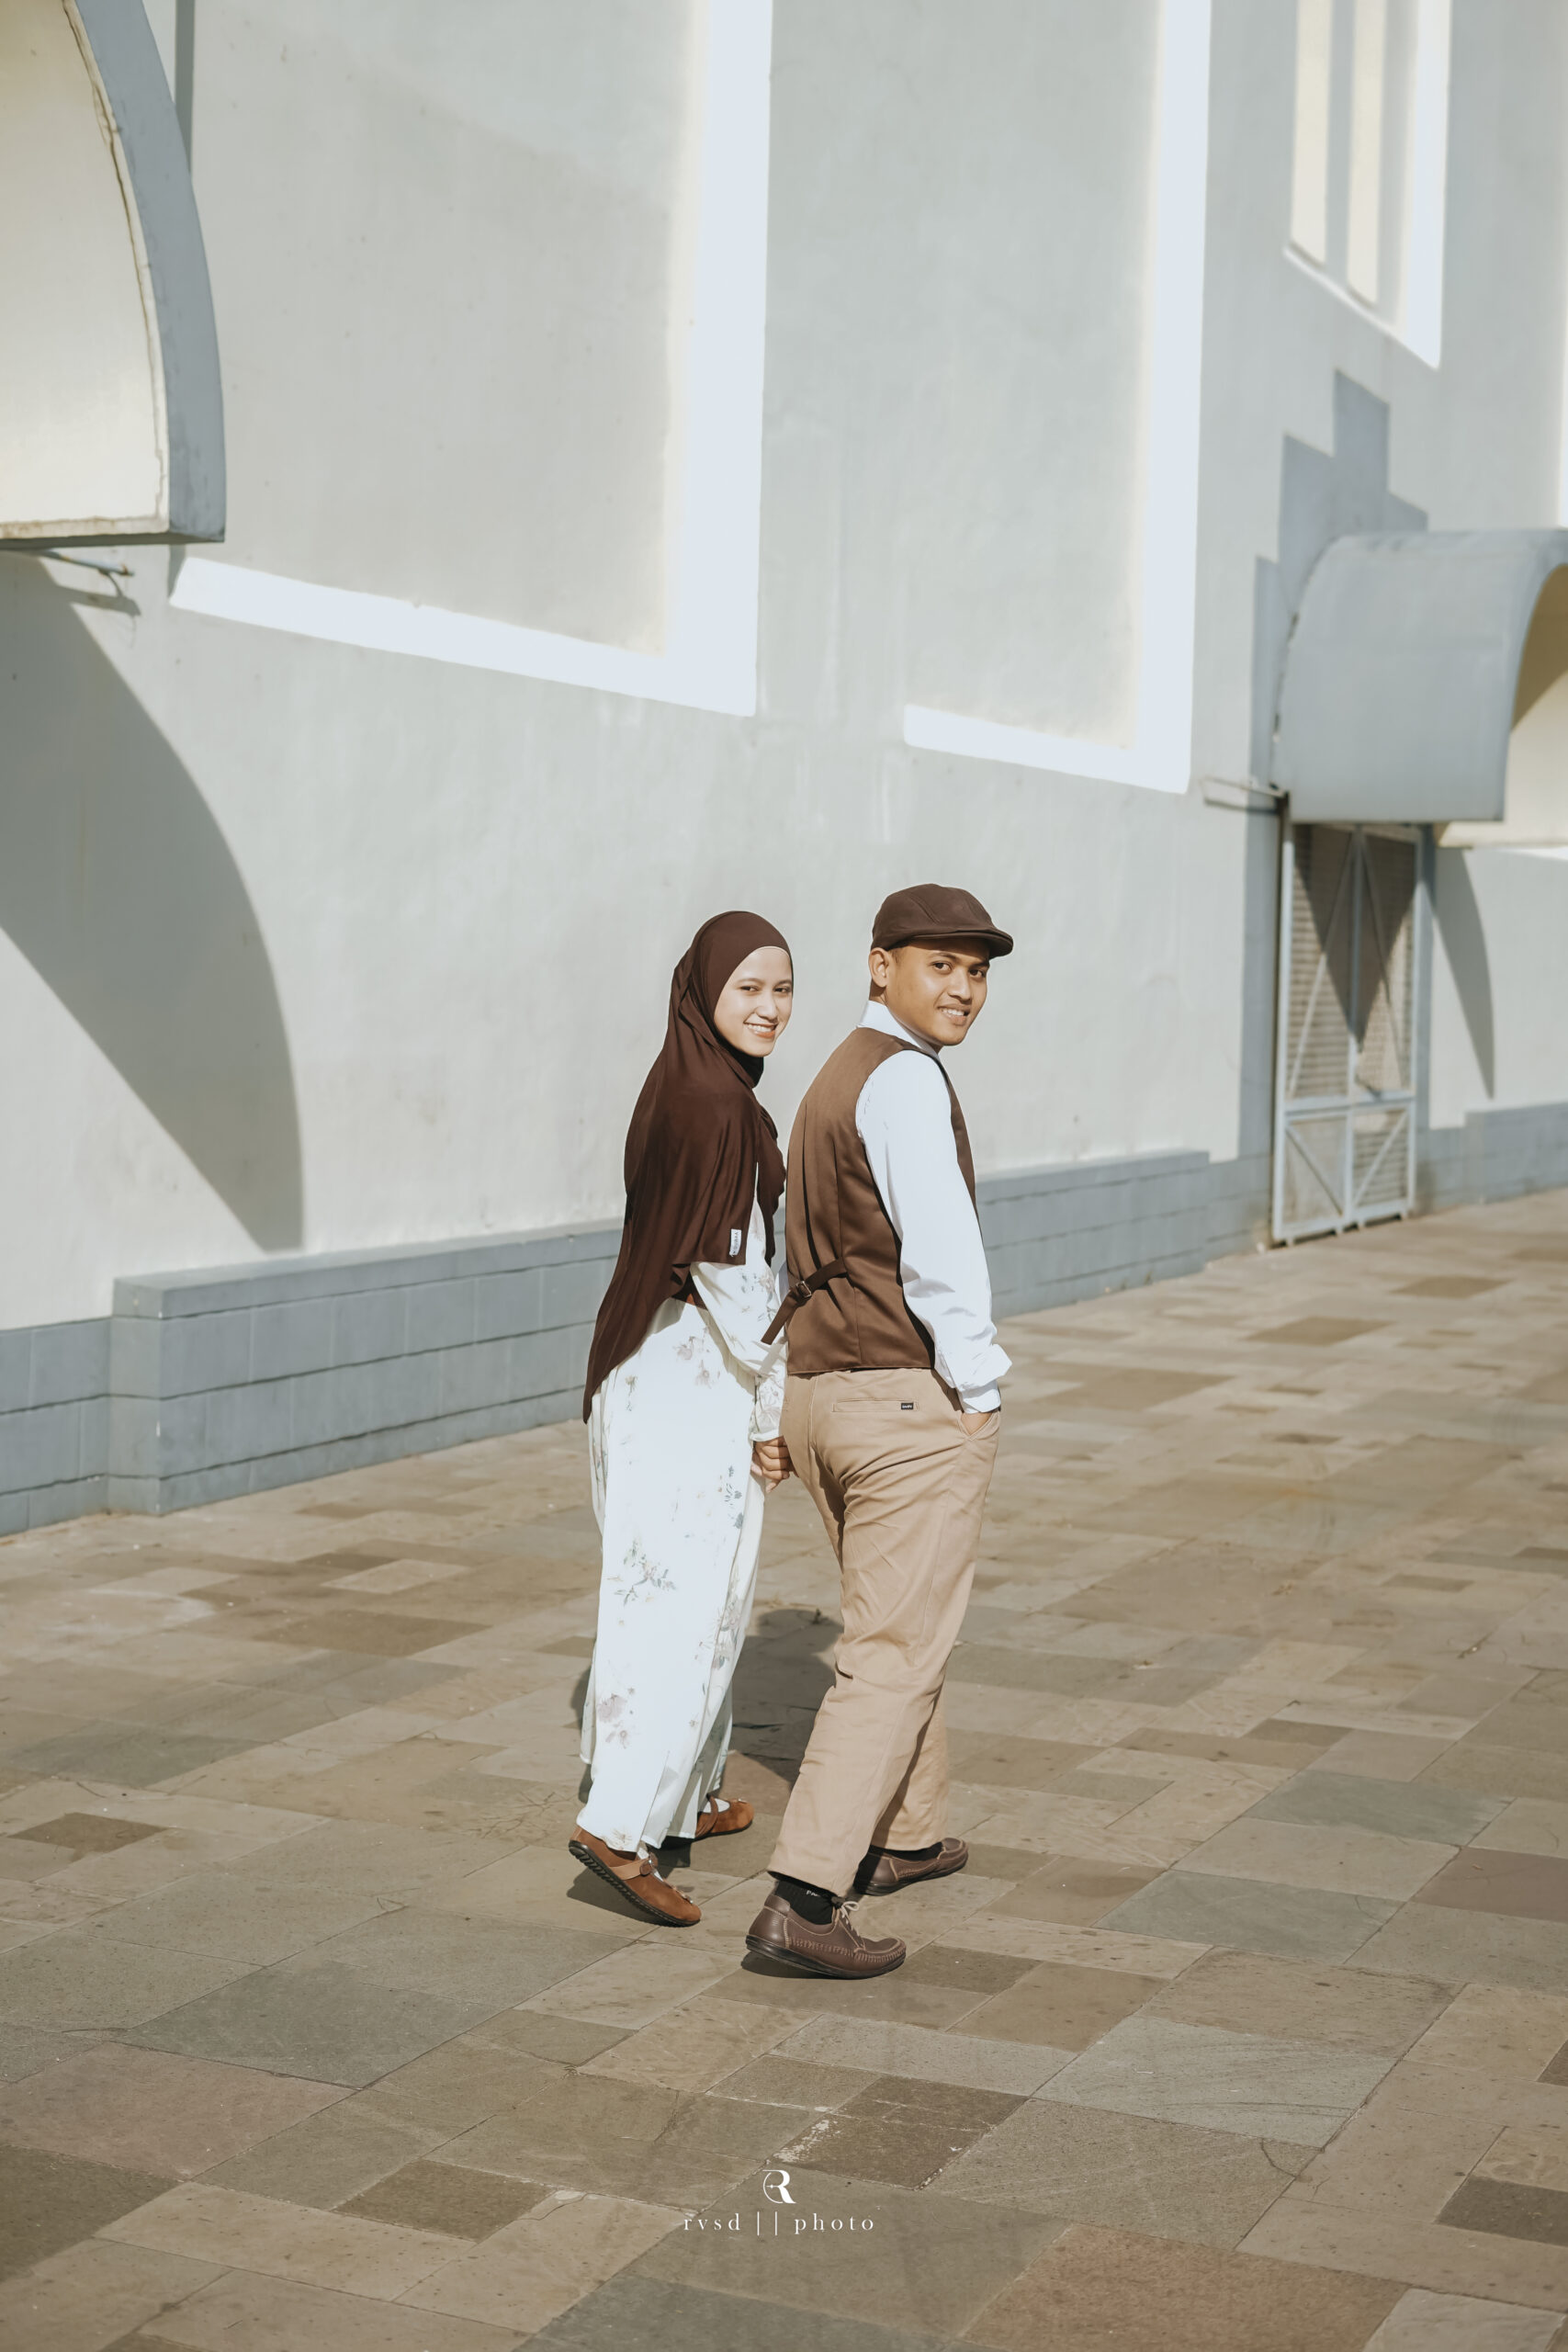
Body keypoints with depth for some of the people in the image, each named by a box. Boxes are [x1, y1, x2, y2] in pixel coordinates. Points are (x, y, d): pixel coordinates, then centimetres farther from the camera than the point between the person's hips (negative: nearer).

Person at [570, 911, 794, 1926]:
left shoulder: (682, 1089, 11)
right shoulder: (720, 1106, -18)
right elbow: (729, 1272, -20)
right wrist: (775, 1405, -13)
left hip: (659, 1367, 10)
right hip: (703, 1380, -10)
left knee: (671, 1590, 17)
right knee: (691, 1601, -8)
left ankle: (685, 1795, 29)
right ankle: (623, 1823, -10)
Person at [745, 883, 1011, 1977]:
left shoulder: (838, 1079, 17)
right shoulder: (904, 1079, -15)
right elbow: (939, 1248, -21)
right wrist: (979, 1385, -10)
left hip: (823, 1392, 10)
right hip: (916, 1402, -10)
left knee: (901, 1623, 24)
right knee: (895, 1656, -6)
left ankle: (906, 1836, 37)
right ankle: (805, 1896, -9)